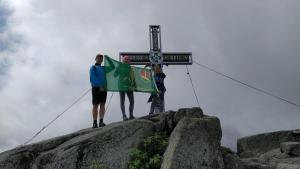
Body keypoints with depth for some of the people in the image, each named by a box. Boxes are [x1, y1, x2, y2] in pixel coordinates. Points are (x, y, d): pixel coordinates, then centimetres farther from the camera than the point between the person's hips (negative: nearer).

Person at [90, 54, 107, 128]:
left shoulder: (103, 68, 21)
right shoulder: (93, 68, 3)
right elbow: (93, 78, -10)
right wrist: (99, 86, -18)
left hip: (103, 88, 5)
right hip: (96, 88, -5)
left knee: (102, 105, -4)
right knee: (95, 105, -5)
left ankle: (101, 122, -8)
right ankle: (94, 123, -6)